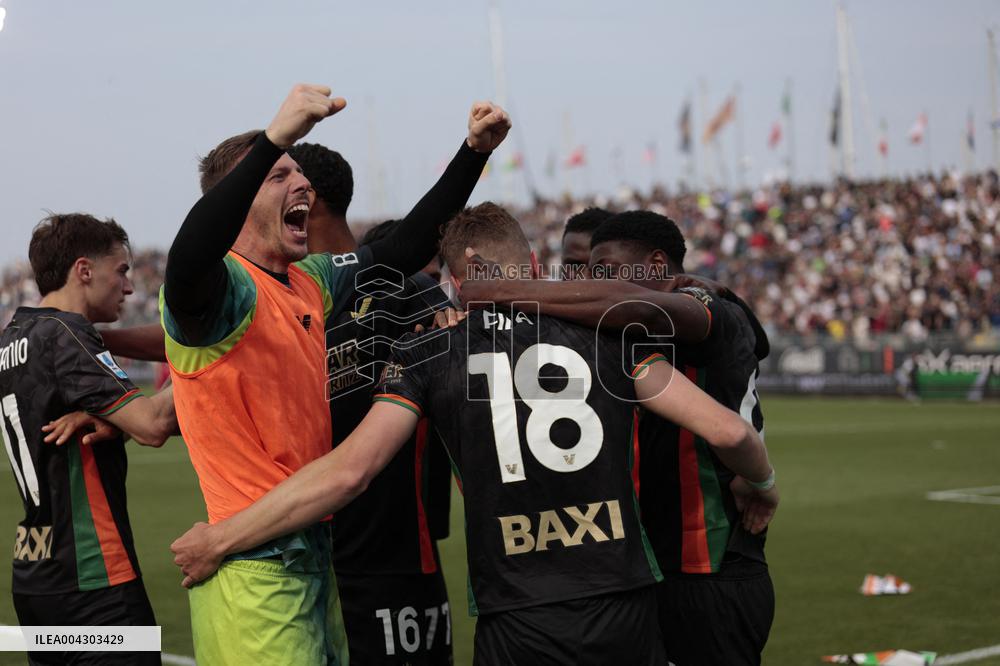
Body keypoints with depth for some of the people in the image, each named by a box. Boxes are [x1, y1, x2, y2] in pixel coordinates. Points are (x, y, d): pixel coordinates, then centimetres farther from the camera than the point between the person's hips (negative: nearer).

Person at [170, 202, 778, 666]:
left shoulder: (431, 354, 2)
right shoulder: (608, 329, 6)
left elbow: (346, 472, -8)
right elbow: (725, 430, 3)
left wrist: (219, 540, 2)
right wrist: (762, 487, 26)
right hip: (626, 610, 1)